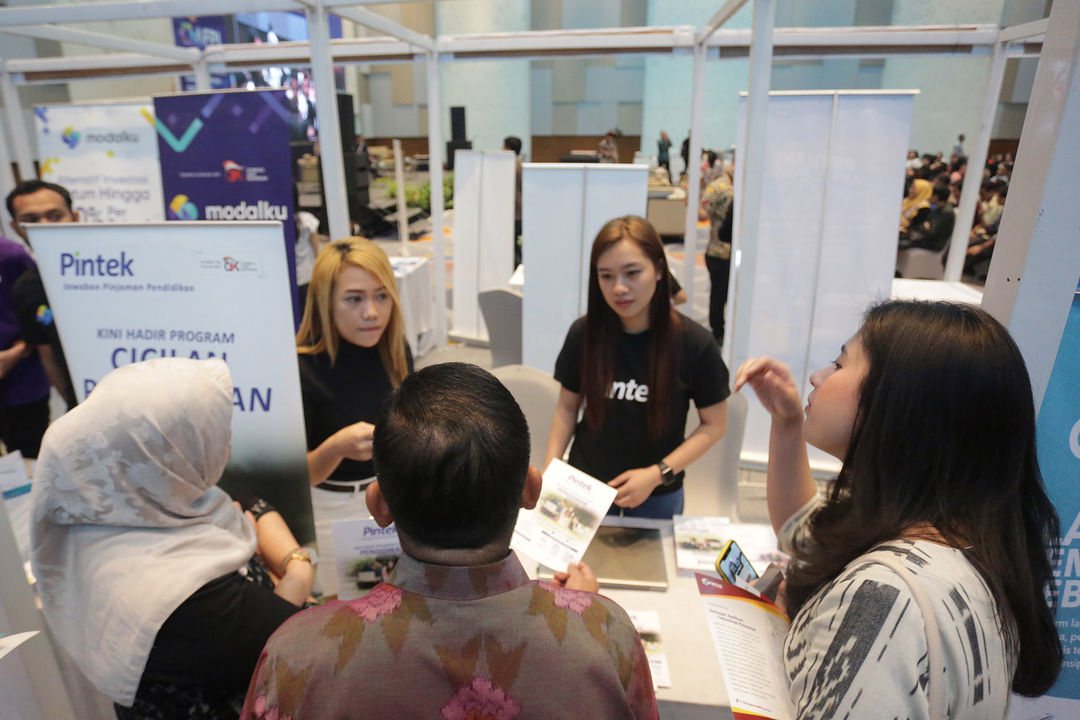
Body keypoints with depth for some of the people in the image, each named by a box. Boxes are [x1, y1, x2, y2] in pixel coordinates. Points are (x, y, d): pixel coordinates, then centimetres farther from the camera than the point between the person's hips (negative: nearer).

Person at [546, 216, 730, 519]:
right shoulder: (583, 334, -12)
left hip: (658, 495, -1)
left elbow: (714, 424, -7)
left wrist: (658, 474, -16)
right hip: (585, 484, 1)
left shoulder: (694, 343, -17)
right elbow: (567, 407, 1)